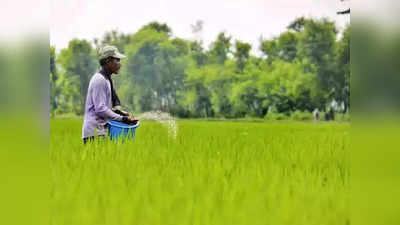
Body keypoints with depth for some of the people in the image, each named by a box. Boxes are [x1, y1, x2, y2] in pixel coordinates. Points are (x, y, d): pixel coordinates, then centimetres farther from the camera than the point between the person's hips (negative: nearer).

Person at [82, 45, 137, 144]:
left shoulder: (107, 79, 16)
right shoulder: (99, 80, -13)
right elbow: (100, 109, -19)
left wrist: (121, 113, 7)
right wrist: (122, 119, -18)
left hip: (102, 130, 9)